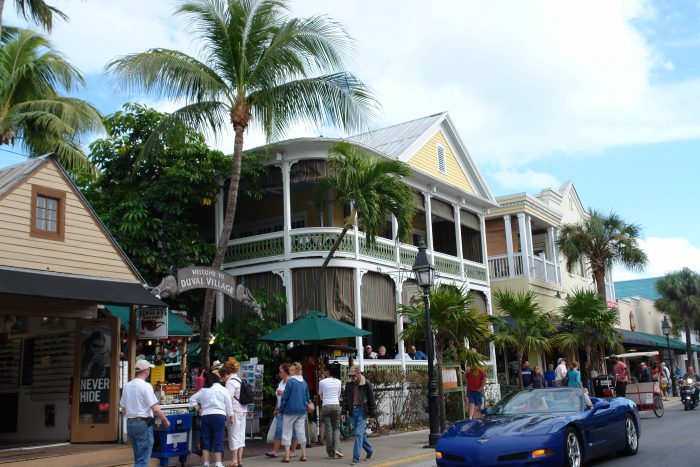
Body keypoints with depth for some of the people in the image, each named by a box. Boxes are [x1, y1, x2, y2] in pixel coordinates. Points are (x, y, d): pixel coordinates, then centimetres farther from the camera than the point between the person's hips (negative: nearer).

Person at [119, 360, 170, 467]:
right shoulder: (145, 386, -13)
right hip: (143, 424, -7)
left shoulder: (126, 386, 7)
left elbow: (123, 411, 12)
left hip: (129, 423, 7)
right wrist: (166, 421, -3)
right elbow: (155, 409, -16)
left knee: (138, 458, 19)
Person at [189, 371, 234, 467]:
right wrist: (230, 418, 10)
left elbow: (192, 399, 13)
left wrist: (198, 408, 15)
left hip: (205, 416, 3)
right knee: (218, 440, 0)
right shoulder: (223, 390, 3)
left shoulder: (203, 390, 10)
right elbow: (229, 405, 3)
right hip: (219, 416, -2)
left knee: (206, 440, 10)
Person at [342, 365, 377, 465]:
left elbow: (371, 399, -4)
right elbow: (345, 398, 12)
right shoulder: (349, 384, 6)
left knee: (359, 434, -10)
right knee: (360, 433, 13)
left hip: (362, 411, -5)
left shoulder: (366, 383, -7)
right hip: (352, 411, 5)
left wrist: (373, 414, -4)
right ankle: (369, 450, 34)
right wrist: (344, 412, 6)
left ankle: (356, 458, -8)